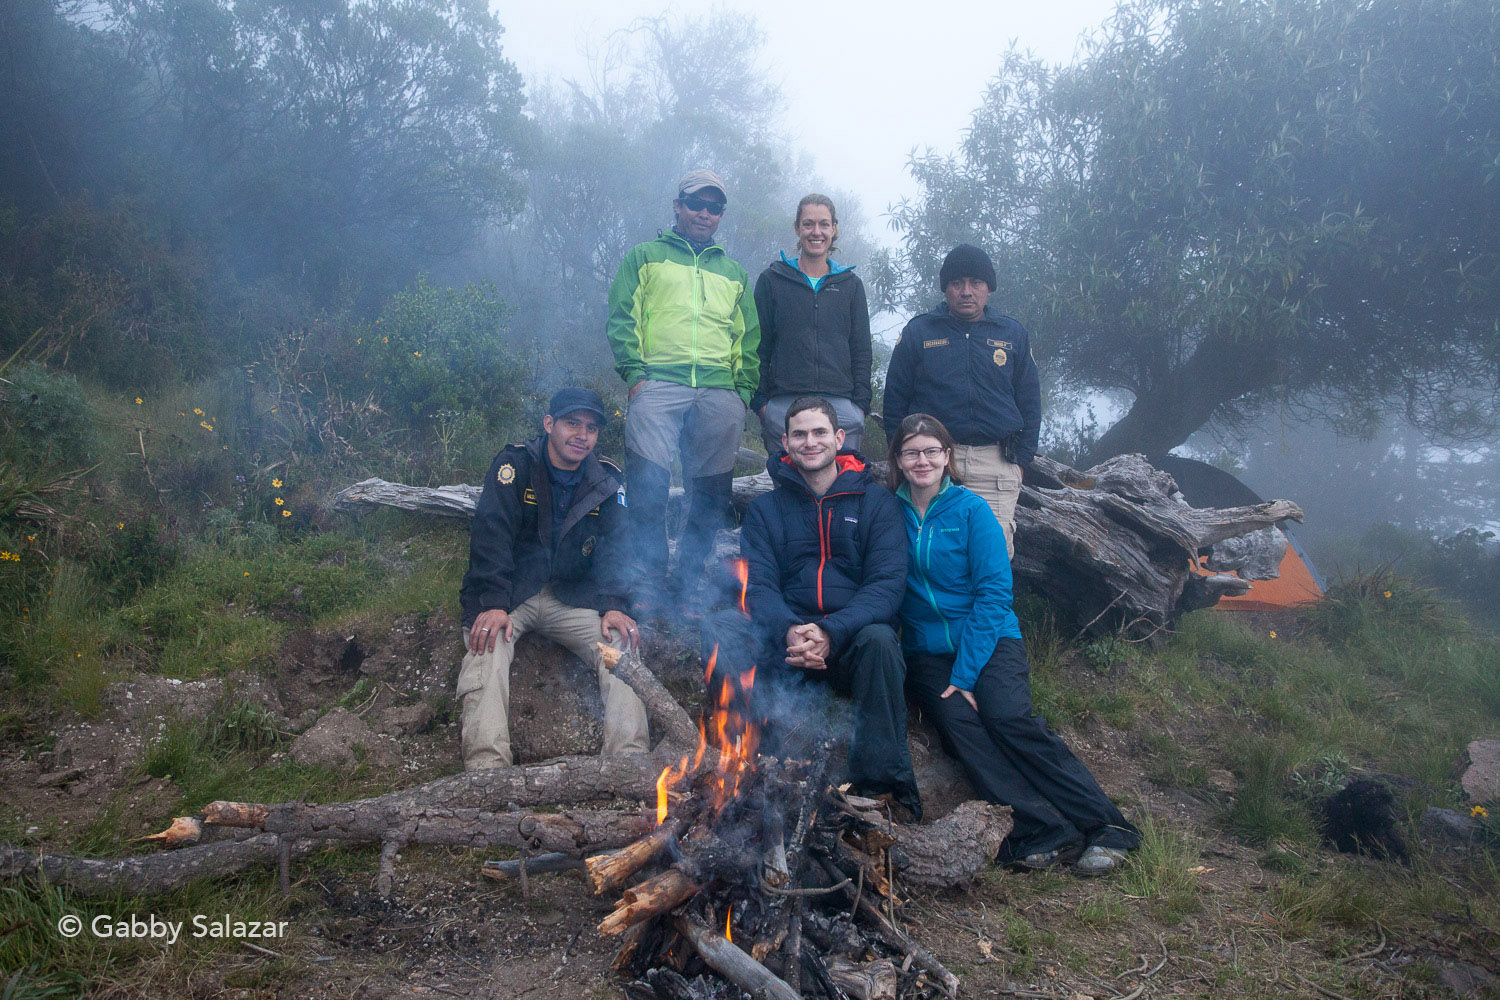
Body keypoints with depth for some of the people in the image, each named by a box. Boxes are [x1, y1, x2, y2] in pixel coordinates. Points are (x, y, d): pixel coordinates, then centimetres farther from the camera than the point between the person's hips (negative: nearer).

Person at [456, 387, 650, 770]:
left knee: (620, 643, -23)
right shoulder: (514, 465, -4)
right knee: (488, 646, -31)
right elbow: (491, 535, -13)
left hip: (571, 598, 3)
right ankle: (486, 770, -41)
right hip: (511, 593, -2)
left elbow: (613, 548, 2)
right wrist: (493, 604, -26)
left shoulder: (607, 482, 7)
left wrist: (614, 605, -17)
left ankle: (631, 759, -29)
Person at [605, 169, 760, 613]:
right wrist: (634, 372, -7)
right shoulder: (645, 257, 18)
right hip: (658, 384, -3)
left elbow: (748, 339, 23)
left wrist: (744, 389, 8)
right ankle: (649, 585, -6)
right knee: (648, 484, -14)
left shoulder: (733, 273, 27)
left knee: (712, 494, -1)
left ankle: (686, 588, 8)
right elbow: (622, 317, 7)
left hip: (720, 392, 3)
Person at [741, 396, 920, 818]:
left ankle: (884, 787, -25)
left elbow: (887, 584, -4)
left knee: (879, 639, -35)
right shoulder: (765, 508, 12)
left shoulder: (876, 501, 8)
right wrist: (788, 631, -25)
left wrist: (831, 633, -23)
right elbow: (758, 585, -1)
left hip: (853, 635, 0)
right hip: (790, 637, 1)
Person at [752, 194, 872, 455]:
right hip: (783, 402, -1)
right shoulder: (772, 280, 10)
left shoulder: (850, 284, 15)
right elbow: (759, 346, 8)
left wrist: (861, 403, 3)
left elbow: (861, 350, 13)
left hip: (840, 404, 1)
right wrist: (760, 401, -1)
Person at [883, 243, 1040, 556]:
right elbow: (895, 399, 10)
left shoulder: (1014, 335, 13)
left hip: (996, 463, 1)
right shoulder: (918, 332, 8)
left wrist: (1021, 460, 7)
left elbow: (1029, 402, 16)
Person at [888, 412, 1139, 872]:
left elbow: (994, 593, -6)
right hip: (927, 649, 2)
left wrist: (965, 671, -15)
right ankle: (1044, 833, -28)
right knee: (959, 723, -25)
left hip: (991, 639, -1)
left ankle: (1105, 827, -20)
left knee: (1009, 718, -25)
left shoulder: (970, 509, -1)